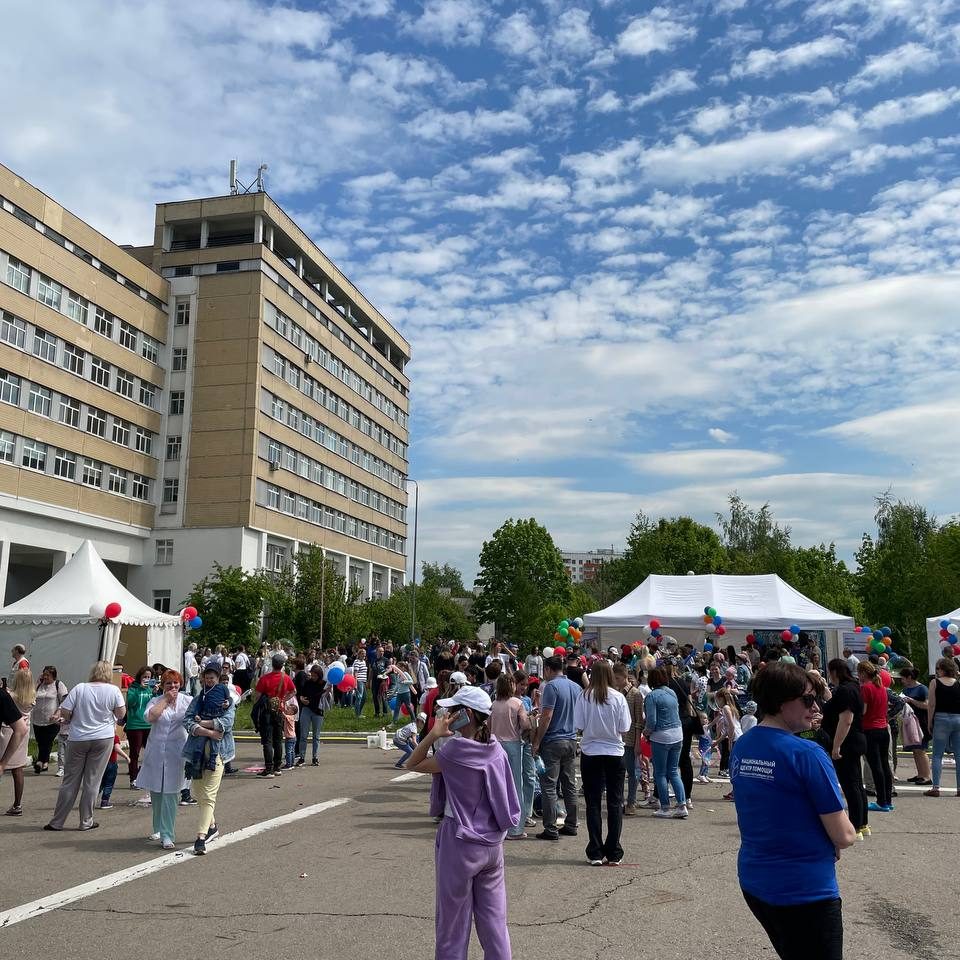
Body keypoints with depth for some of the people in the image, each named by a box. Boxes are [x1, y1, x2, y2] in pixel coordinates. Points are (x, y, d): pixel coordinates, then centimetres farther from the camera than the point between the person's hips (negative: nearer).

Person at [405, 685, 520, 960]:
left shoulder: (456, 749, -19)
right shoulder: (495, 748, 1)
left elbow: (412, 765, -9)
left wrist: (433, 734, -15)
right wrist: (441, 738, 3)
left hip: (461, 844, -6)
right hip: (493, 844, 6)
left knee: (454, 926, 9)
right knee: (494, 922, 13)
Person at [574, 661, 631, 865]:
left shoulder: (585, 697, -10)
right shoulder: (618, 697, -8)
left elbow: (579, 726, -10)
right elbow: (624, 729, -5)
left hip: (590, 754, 0)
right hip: (615, 753, 0)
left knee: (593, 803, 8)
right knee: (615, 803, 10)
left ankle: (595, 853, 10)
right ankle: (613, 853, 13)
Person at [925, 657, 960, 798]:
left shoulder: (935, 682, -2)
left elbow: (931, 704, -5)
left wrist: (930, 722, 2)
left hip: (941, 719, -2)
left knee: (937, 755, 2)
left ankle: (936, 787, -2)